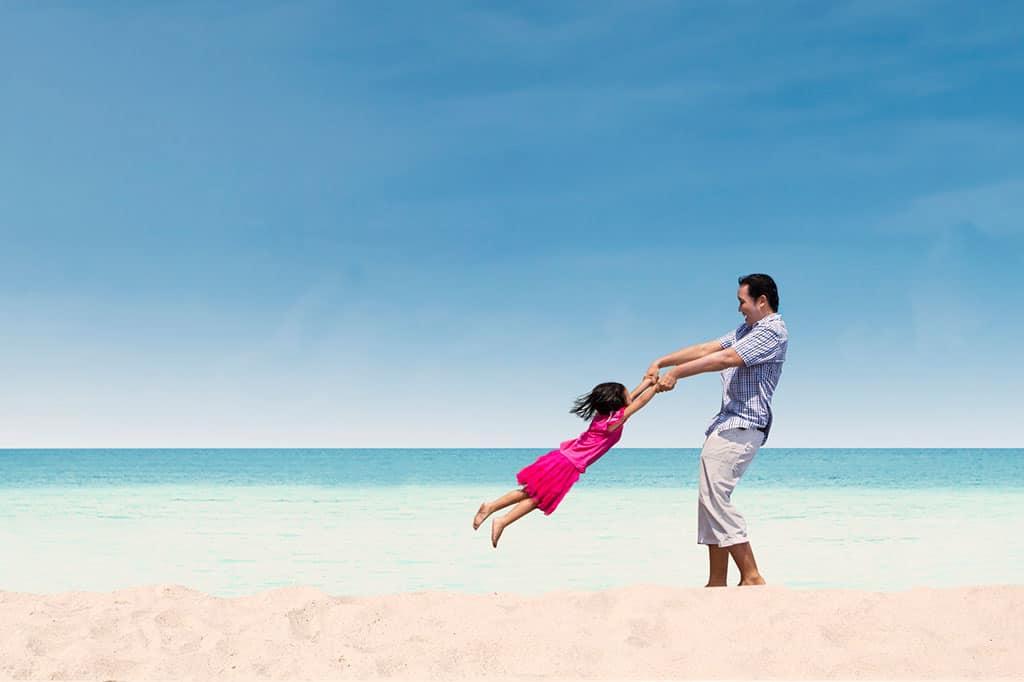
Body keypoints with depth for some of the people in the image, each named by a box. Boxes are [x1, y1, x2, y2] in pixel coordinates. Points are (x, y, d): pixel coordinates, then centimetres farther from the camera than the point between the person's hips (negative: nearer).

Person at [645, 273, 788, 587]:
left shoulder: (773, 332, -10)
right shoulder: (748, 330, 22)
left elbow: (724, 359, -18)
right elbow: (706, 349, 18)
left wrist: (676, 373, -16)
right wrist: (660, 362, 11)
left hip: (742, 426, -10)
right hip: (728, 423, 10)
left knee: (715, 498, -16)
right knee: (711, 500, 7)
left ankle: (752, 577, -13)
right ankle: (717, 582, 9)